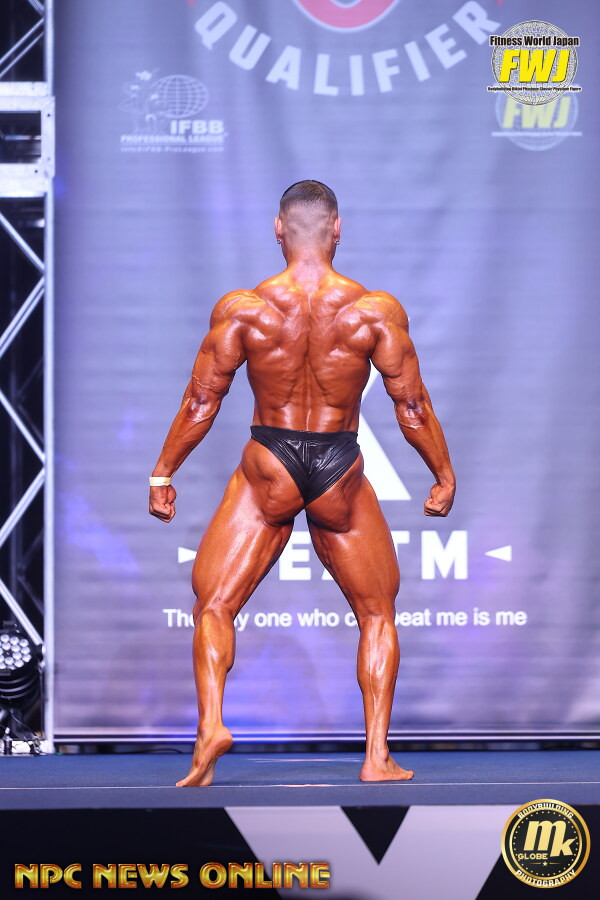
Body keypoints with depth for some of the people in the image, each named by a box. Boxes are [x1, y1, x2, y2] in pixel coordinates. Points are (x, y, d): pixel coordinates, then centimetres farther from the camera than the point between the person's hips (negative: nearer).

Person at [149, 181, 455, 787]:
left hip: (267, 470, -1)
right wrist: (444, 474, 12)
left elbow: (201, 401, -2)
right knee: (377, 612, 18)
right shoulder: (376, 310, -7)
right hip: (341, 472, 1)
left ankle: (210, 724, -13)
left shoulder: (242, 309, -7)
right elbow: (412, 405, -1)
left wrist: (162, 474, 9)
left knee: (212, 605, 10)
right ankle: (377, 755, 11)